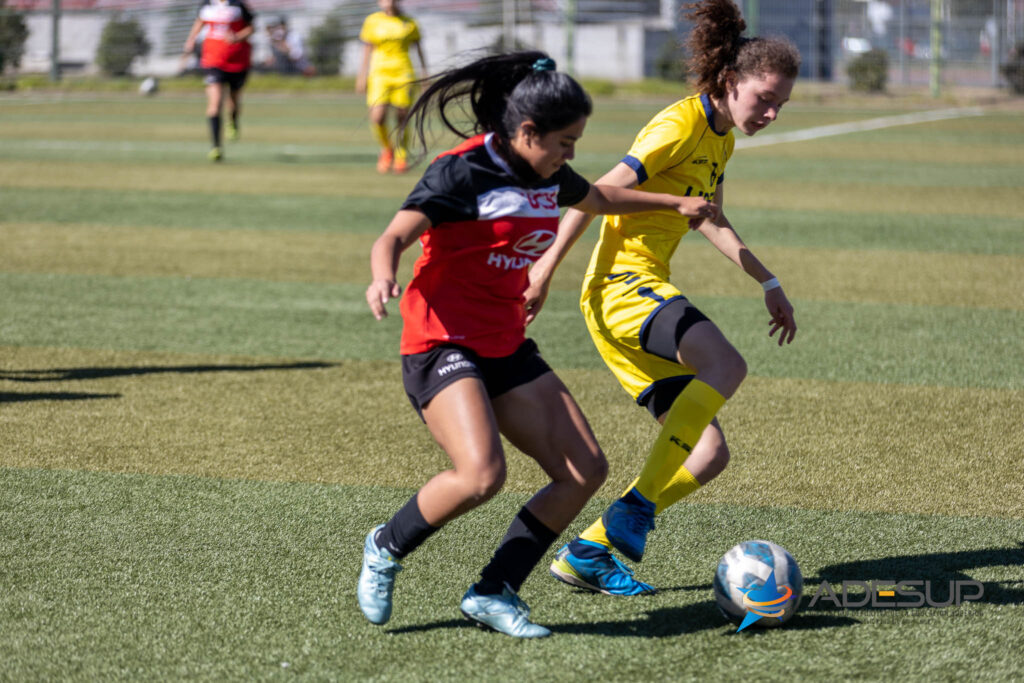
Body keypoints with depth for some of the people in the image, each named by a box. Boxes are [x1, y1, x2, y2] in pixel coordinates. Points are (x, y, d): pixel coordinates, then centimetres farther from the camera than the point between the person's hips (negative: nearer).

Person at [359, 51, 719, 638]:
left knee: (586, 469, -2)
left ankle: (494, 591, 4)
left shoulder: (547, 176, 9)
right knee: (482, 475, -29)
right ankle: (387, 549, -2)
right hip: (443, 344, -8)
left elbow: (601, 199, 31)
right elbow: (392, 238, -21)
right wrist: (385, 278, -43)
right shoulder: (462, 173, -14)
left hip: (508, 348, 8)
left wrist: (677, 203, 40)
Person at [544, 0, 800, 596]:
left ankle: (587, 552, 6)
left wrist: (770, 284, 30)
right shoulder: (681, 125, -12)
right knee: (726, 365, -33)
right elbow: (599, 194, -18)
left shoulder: (721, 139, 16)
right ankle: (637, 506, -28)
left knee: (709, 455, 2)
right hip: (623, 284, -9)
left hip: (647, 290, 9)